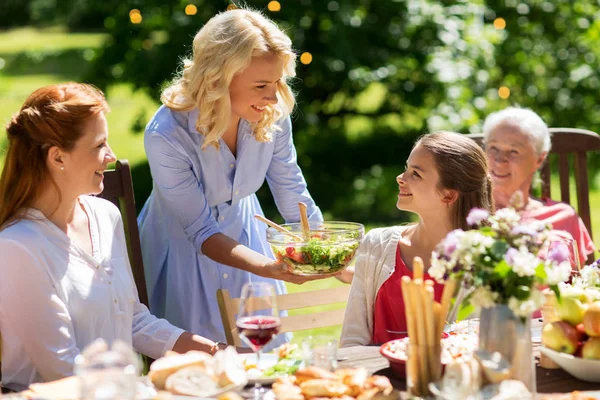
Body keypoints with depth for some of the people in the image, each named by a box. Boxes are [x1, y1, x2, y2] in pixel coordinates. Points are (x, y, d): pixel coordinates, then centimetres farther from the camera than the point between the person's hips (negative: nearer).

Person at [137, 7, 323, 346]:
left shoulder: (272, 117, -19)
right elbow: (203, 232, -26)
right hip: (183, 251, -4)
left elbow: (296, 202, -7)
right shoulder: (167, 136, -32)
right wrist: (270, 268, -40)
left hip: (245, 237, 4)